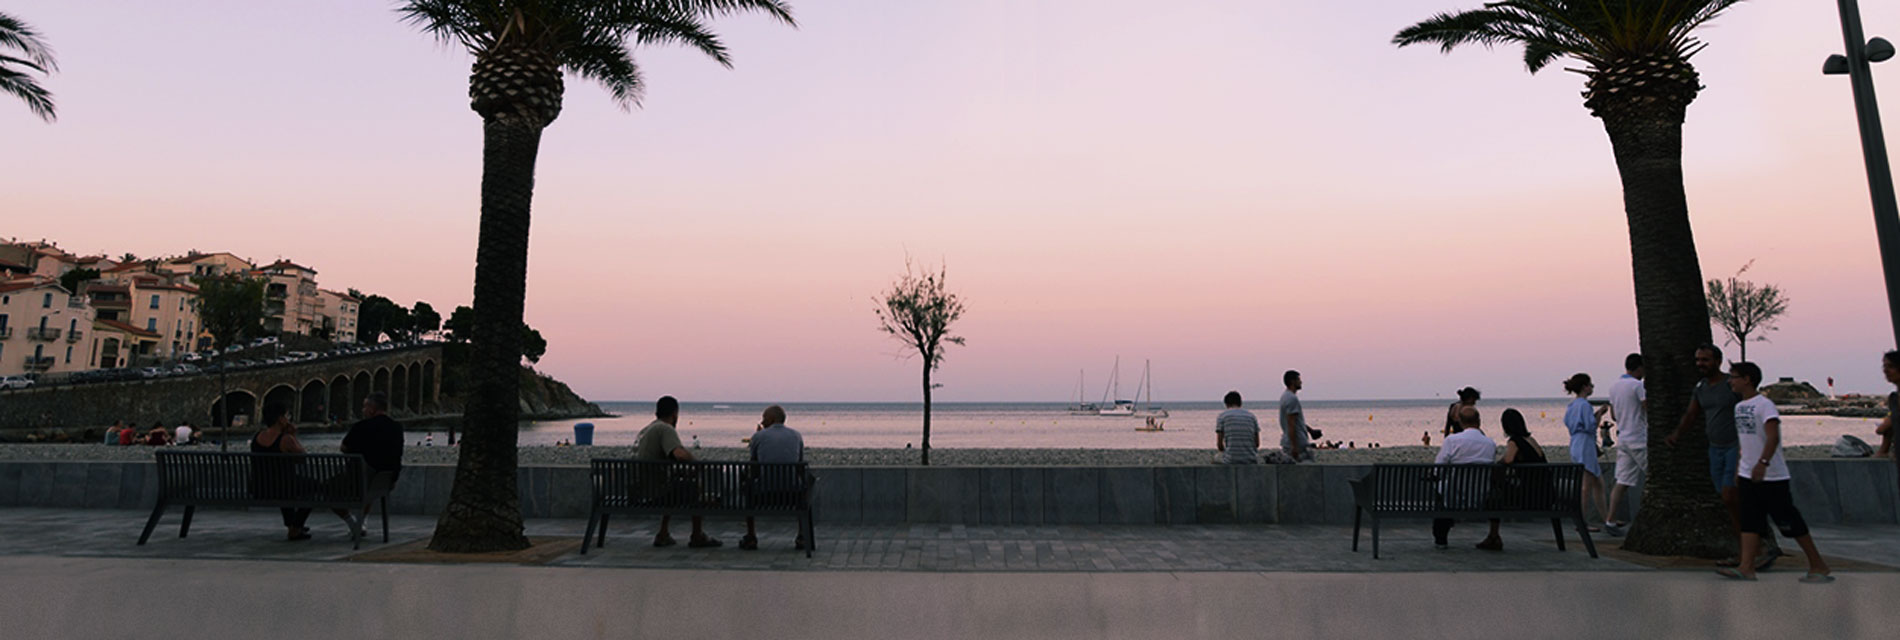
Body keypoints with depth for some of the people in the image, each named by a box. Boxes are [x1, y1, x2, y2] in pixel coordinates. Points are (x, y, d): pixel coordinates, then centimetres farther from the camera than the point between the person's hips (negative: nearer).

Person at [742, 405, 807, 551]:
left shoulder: (758, 436, 0)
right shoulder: (796, 435, 7)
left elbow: (753, 464, 12)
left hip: (765, 492, -1)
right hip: (792, 492, 1)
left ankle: (750, 538, 33)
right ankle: (802, 538, 27)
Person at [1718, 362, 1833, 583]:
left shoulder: (1764, 405, -14)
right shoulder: (1739, 407, 12)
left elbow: (1773, 437, -26)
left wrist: (1763, 462, -38)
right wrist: (1740, 469, 23)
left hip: (1772, 476, -8)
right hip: (1748, 475, 8)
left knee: (1789, 522, 1)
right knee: (1749, 521, 1)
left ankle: (1818, 566, 15)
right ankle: (1746, 567, -2)